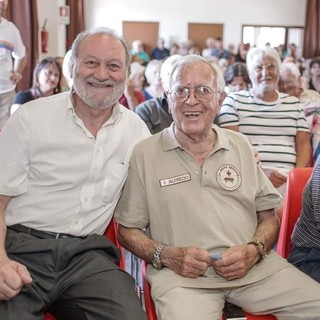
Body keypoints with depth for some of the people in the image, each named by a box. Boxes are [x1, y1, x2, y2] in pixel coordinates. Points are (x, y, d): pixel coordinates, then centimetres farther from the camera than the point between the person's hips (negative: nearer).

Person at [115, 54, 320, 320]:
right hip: (182, 274, -3)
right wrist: (165, 255, -11)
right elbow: (127, 230, 6)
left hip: (256, 267, 4)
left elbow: (269, 216, 15)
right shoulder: (144, 154, 4)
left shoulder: (241, 146, 14)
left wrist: (254, 250, -5)